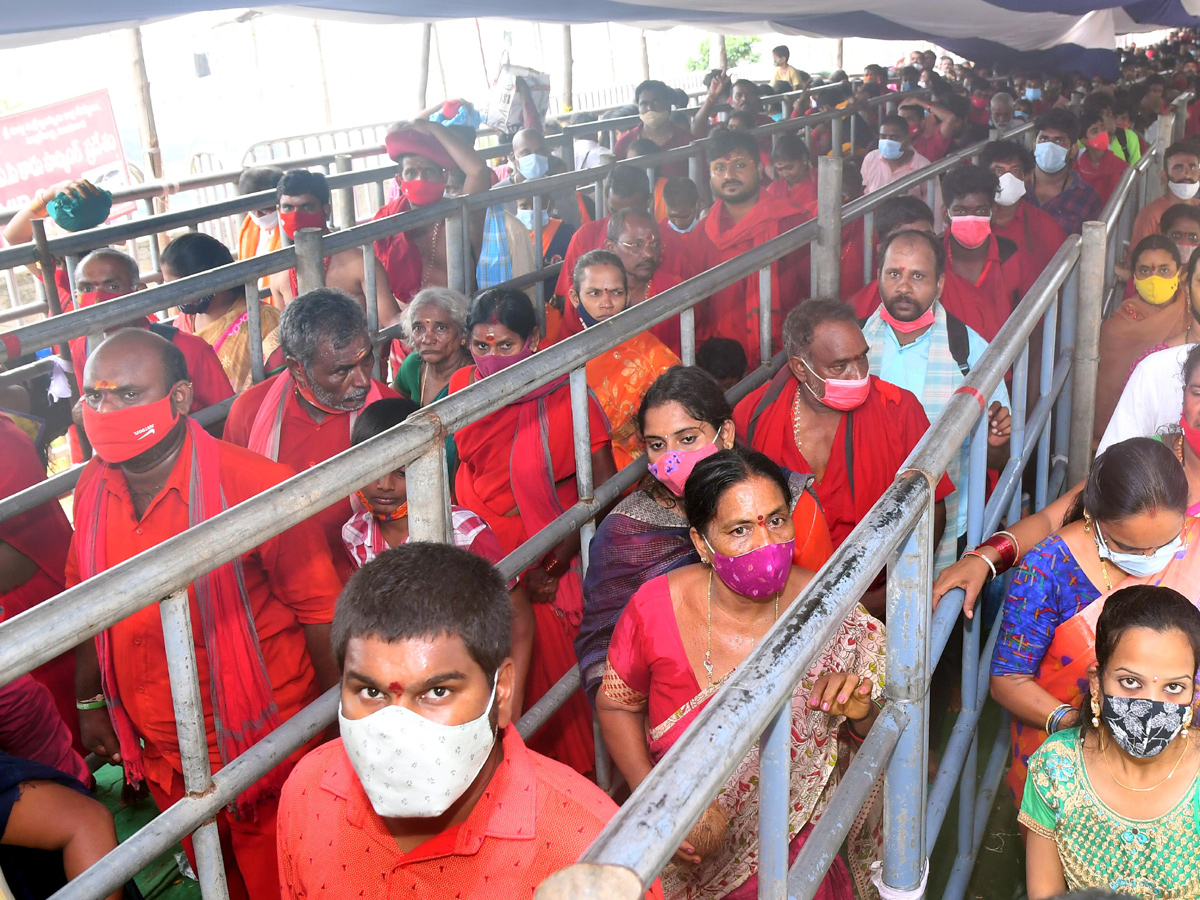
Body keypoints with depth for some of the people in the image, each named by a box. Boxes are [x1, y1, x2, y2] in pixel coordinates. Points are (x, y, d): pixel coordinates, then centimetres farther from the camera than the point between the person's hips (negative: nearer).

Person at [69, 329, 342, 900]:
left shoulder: (255, 484, -22)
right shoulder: (93, 487, -4)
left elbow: (319, 610, -15)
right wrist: (89, 702, 16)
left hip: (265, 746, -5)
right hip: (164, 759, 5)